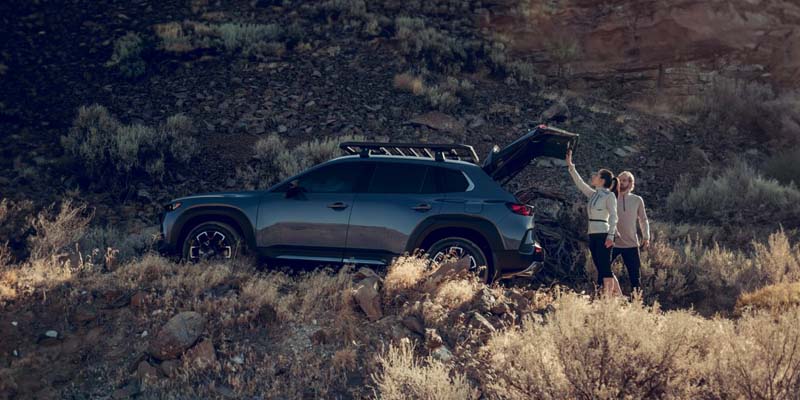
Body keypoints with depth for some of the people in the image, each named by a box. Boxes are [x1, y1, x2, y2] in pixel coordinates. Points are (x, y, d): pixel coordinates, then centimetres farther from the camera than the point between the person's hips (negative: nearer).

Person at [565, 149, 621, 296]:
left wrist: (611, 235, -22)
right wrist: (570, 165, 15)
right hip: (593, 235, 8)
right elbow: (579, 182, 19)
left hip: (604, 236, -8)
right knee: (601, 269, 7)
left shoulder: (609, 196, -6)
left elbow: (613, 216, -13)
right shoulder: (593, 194, 15)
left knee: (605, 269, -9)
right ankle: (618, 296, 12)